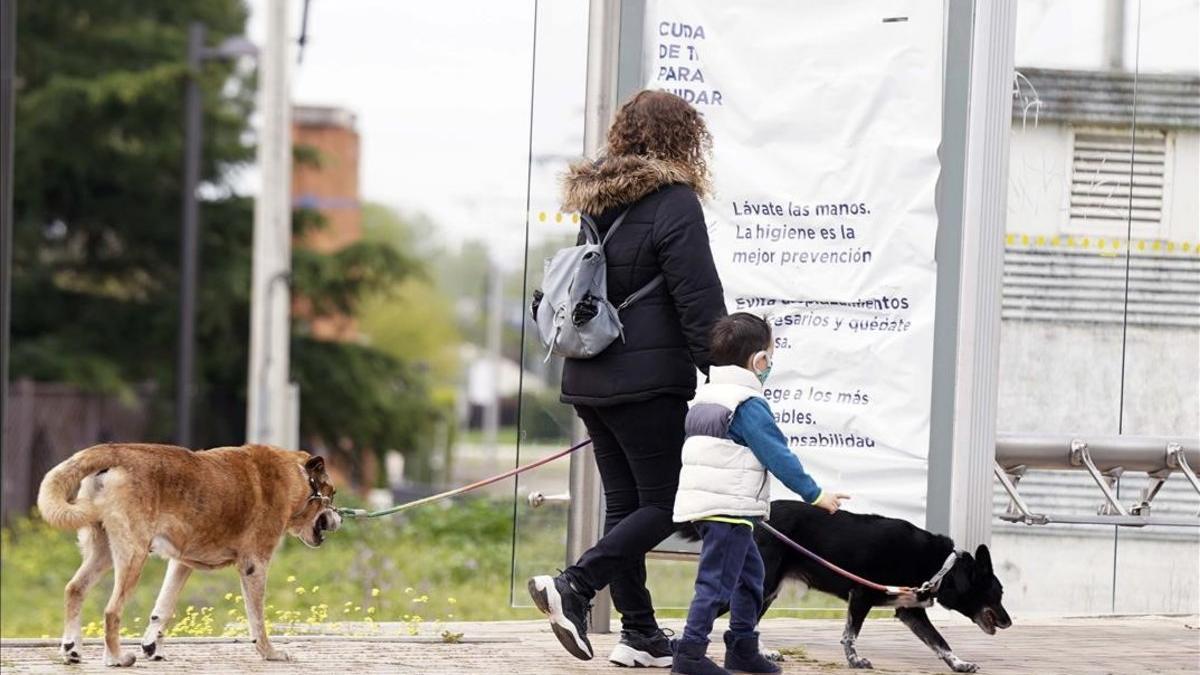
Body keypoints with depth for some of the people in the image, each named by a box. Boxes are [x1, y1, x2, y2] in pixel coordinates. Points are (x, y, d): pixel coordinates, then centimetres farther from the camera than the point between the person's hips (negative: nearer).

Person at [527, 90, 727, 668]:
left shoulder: (598, 200, 14)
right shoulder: (673, 201, -10)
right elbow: (699, 302, -14)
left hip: (590, 380, 8)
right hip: (647, 379, -8)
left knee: (624, 504, 11)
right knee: (664, 504, -3)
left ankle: (639, 634, 12)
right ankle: (574, 587, -20)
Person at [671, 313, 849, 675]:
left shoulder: (704, 397, 14)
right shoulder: (749, 406, -14)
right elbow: (778, 457, -16)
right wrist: (815, 494, -11)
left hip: (702, 504, 9)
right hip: (730, 508, -9)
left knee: (749, 571, 19)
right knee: (717, 580, -8)